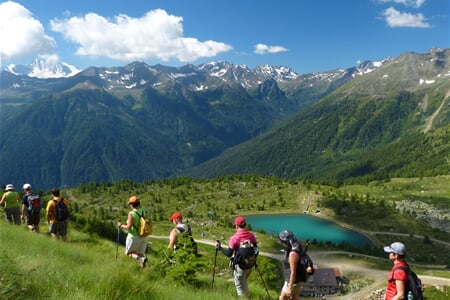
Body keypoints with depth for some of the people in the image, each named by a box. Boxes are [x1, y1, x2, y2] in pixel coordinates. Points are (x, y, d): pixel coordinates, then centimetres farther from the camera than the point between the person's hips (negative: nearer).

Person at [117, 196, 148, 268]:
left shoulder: (131, 214, -20)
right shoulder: (143, 211, -2)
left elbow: (128, 227, -21)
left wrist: (121, 225, -4)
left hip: (134, 237, -6)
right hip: (143, 236, 6)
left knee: (129, 253, 13)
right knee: (140, 253, 18)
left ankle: (141, 259, -14)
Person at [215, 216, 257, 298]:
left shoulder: (234, 238, -19)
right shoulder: (251, 236, -5)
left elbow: (229, 254, -16)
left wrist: (219, 247, -3)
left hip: (240, 266, -5)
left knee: (240, 287, 13)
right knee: (244, 282, 30)